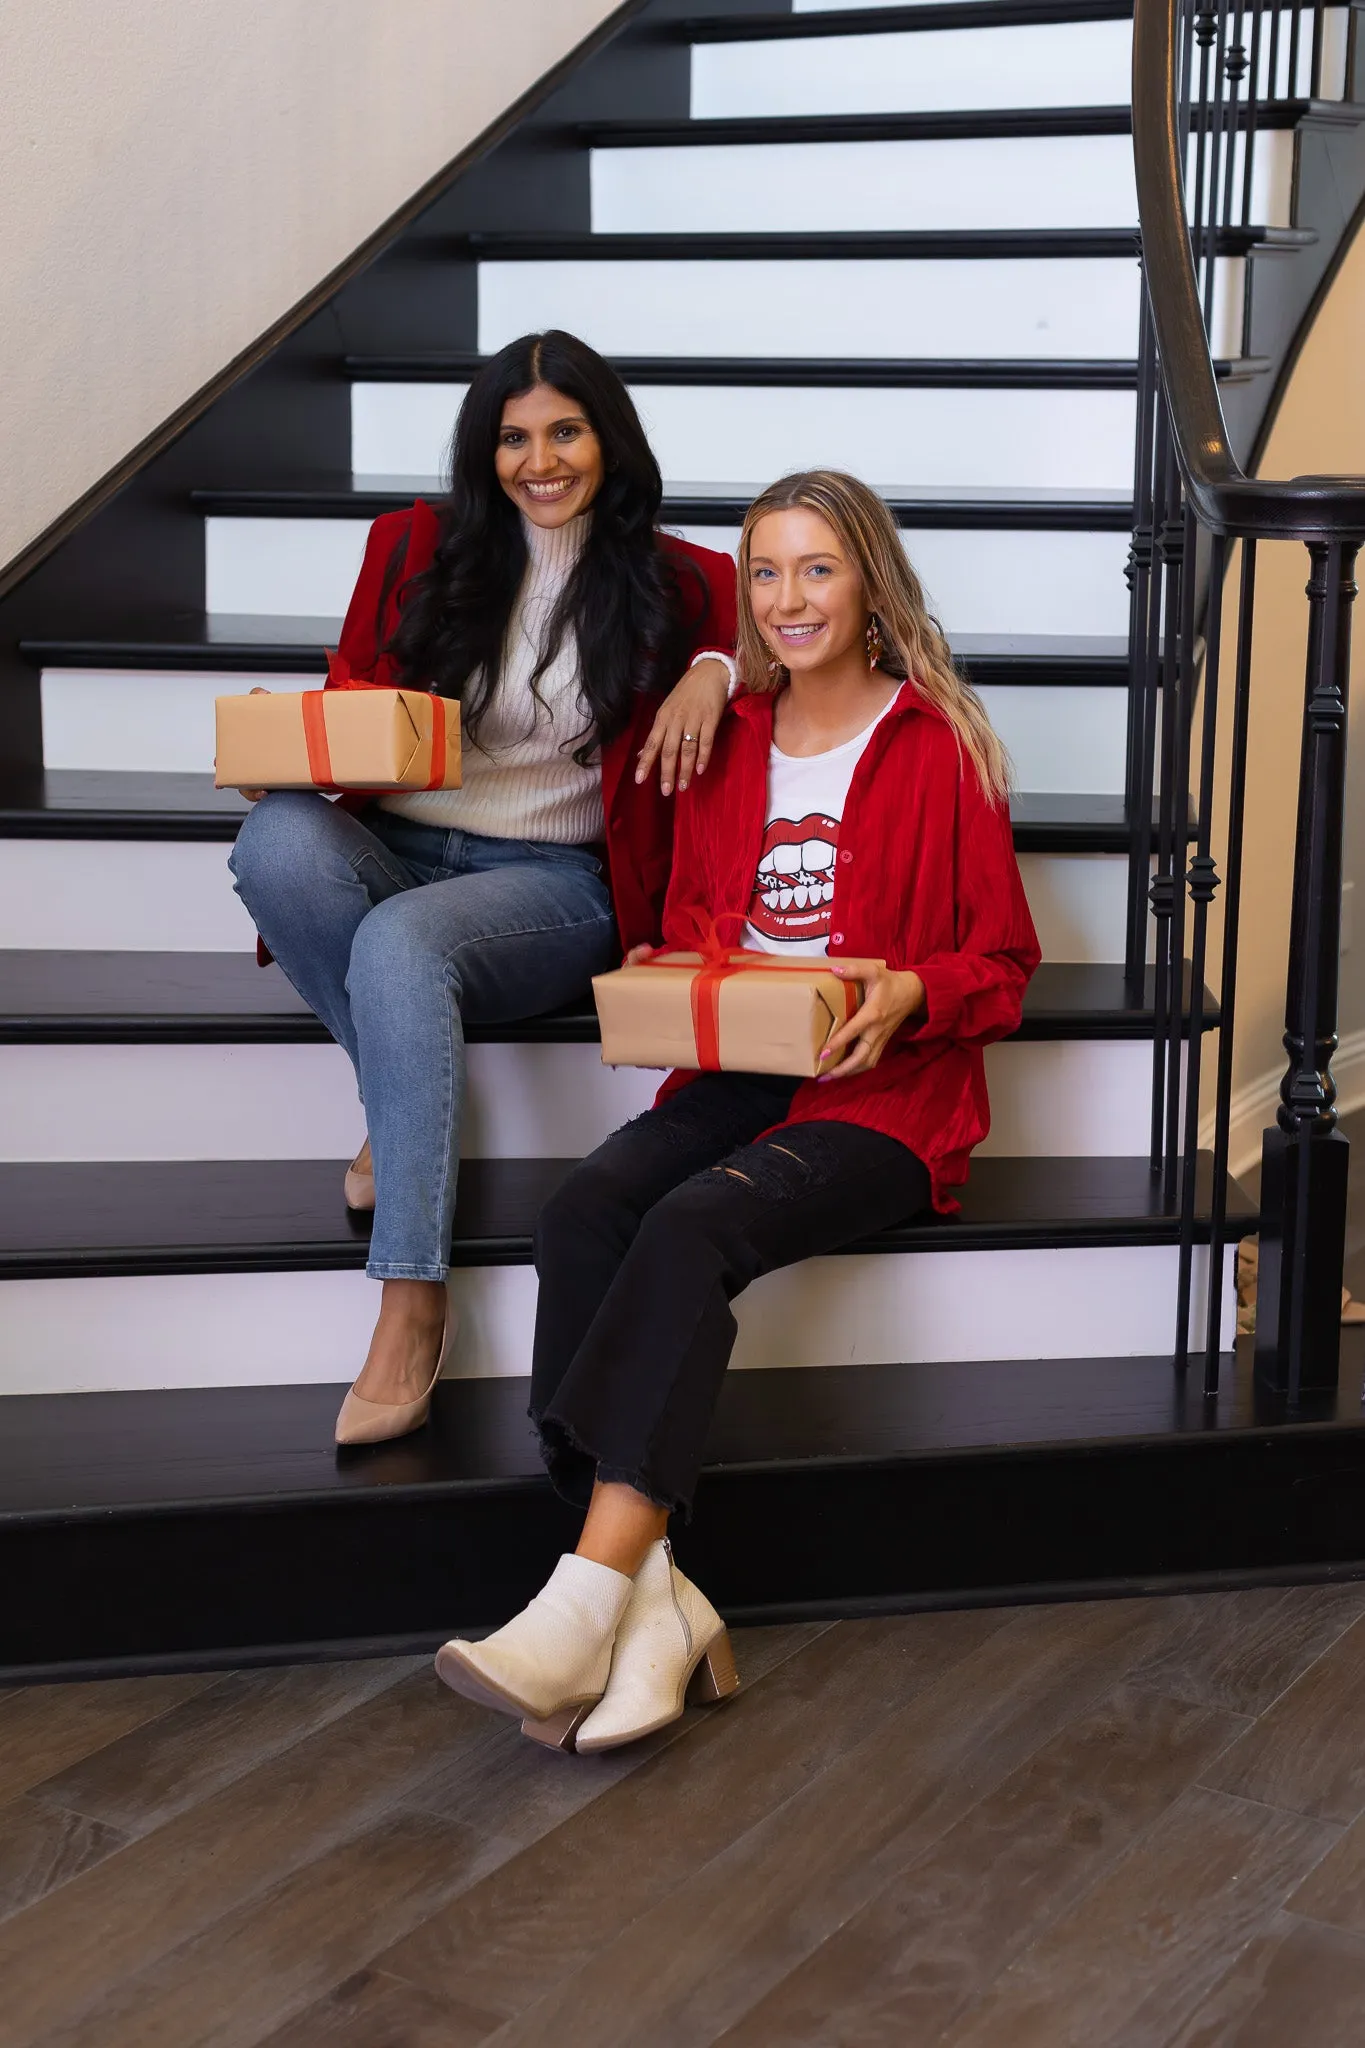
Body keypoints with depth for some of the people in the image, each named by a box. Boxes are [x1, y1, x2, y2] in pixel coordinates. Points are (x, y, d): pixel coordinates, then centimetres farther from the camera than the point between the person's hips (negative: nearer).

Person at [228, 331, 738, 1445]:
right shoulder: (418, 546, 12)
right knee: (276, 839, -34)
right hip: (393, 848, 3)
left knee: (399, 944, -38)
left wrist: (713, 670, -10)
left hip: (554, 882, -3)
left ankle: (413, 1309, -36)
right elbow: (350, 698, 16)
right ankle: (407, 1106, -12)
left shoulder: (672, 581, 7)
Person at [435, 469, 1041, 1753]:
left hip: (879, 1094, -4)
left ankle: (588, 1600, -33)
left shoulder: (938, 746, 1)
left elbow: (1002, 962, 3)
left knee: (689, 1228, -33)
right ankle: (652, 1604, -30)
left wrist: (908, 992, -17)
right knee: (581, 1214, -26)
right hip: (731, 1073, 5)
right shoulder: (729, 741, 16)